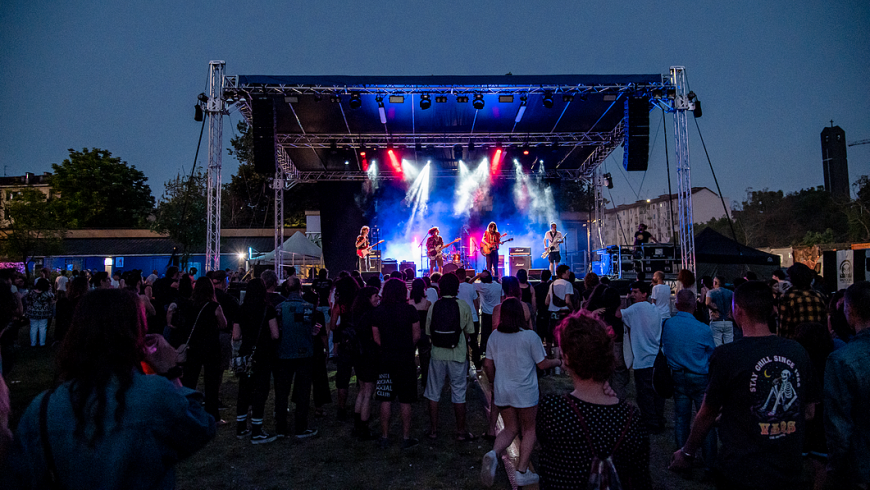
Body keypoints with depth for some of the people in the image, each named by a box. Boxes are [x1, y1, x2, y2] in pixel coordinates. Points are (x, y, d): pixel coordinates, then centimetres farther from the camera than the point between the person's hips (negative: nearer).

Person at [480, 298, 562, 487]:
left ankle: (493, 453, -9)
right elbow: (543, 364, -8)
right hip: (525, 393, -4)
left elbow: (488, 365, 5)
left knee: (510, 429, 18)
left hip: (501, 391, 4)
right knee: (529, 429, 15)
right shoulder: (530, 336, -14)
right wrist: (558, 361, 11)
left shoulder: (494, 336, -1)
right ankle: (522, 472, 16)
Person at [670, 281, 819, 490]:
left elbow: (708, 414, -8)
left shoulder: (726, 355, -19)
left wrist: (687, 452, 6)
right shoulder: (798, 352, -5)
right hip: (790, 473, 5)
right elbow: (809, 411, 7)